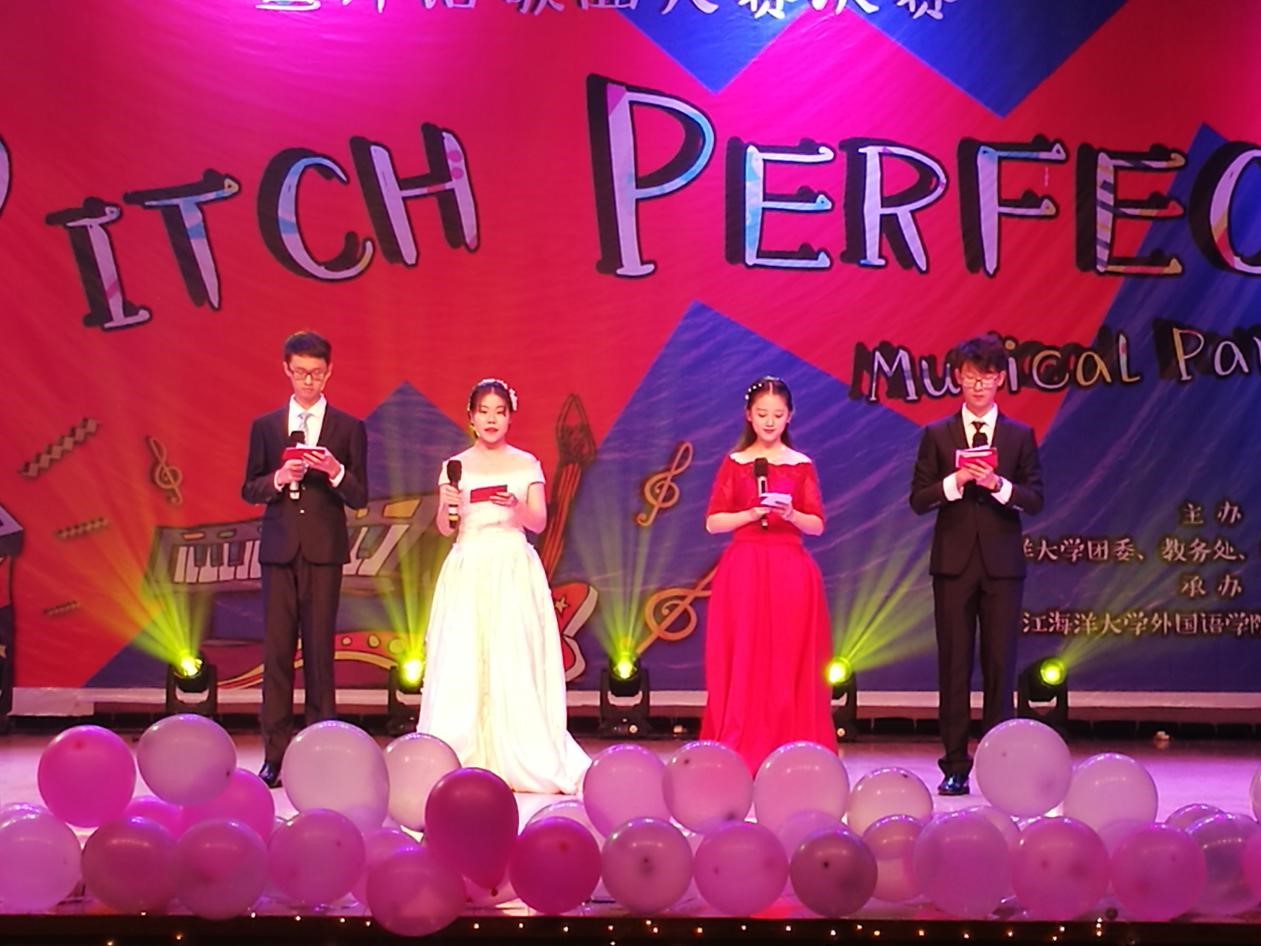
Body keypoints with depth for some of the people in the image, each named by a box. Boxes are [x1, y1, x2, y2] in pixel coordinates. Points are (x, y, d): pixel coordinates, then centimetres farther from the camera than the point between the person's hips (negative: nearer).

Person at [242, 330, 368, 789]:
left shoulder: (349, 428, 6)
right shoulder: (265, 426, 11)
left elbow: (360, 497, 3)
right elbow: (249, 490, 9)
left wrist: (336, 472, -16)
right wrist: (279, 479, -11)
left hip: (324, 549, -1)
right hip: (280, 548, 1)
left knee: (319, 649, -1)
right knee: (277, 651, -1)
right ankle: (275, 755, 2)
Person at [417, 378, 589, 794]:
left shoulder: (526, 464, 8)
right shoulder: (456, 466, 10)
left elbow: (540, 522, 2)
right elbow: (445, 528, 5)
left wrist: (517, 506, -17)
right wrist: (448, 507, -16)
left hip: (514, 570, -1)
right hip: (468, 569, 1)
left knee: (515, 662, -7)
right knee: (462, 662, -5)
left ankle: (520, 758, -3)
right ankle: (464, 759, -2)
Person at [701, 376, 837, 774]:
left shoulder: (801, 465, 8)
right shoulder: (734, 464, 7)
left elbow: (817, 525, 5)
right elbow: (713, 522, 2)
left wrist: (790, 514, -14)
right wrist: (751, 513, -13)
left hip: (791, 572, 1)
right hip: (744, 570, -1)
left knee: (789, 663, 0)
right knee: (742, 663, -3)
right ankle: (740, 756, 1)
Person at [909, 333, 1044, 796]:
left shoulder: (1020, 436, 7)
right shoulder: (937, 435, 6)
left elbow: (1035, 499, 1)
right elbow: (918, 500, 1)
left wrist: (999, 485, -16)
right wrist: (955, 481, -15)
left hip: (1002, 562, 0)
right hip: (954, 561, 0)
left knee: (1000, 663, 1)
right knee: (954, 664, 2)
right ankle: (955, 765, 6)